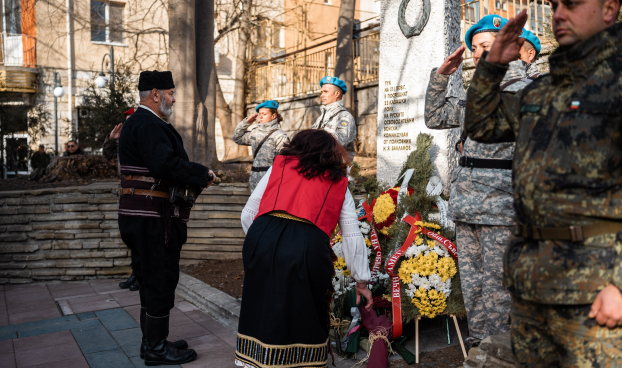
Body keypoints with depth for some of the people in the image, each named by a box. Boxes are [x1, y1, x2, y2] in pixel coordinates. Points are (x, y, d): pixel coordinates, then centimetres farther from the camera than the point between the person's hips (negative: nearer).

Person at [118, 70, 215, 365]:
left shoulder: (137, 123, 19)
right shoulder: (148, 124, -16)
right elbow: (166, 164, -28)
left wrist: (194, 177, 7)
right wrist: (202, 175, -16)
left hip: (142, 216, 11)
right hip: (153, 218, -11)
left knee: (152, 279, 18)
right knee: (160, 279, -1)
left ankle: (152, 341, 30)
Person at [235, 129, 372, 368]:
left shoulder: (278, 166, 22)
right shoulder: (339, 184, 21)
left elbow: (248, 215, 16)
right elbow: (352, 237, 19)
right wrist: (361, 281, 26)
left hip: (262, 239, 1)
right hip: (308, 247, -1)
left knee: (261, 310, 15)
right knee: (305, 316, 15)